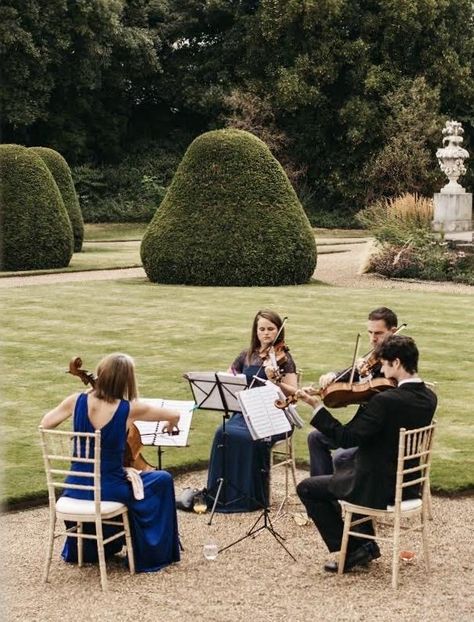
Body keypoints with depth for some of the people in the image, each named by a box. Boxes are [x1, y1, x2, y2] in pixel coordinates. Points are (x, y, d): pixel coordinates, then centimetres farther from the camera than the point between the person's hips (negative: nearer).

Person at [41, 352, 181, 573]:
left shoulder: (77, 401, -9)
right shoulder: (130, 409, -17)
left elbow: (45, 424, 7)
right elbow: (175, 415, -3)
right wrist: (169, 426, 20)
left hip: (75, 489, 4)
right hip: (108, 490, -4)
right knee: (162, 480, 19)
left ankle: (80, 549, 51)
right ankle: (154, 553, 30)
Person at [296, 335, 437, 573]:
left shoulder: (386, 400, -27)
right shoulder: (428, 397, -2)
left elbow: (346, 438, -24)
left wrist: (317, 407, -18)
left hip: (379, 489, -9)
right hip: (409, 486, 9)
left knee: (306, 488, 8)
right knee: (341, 477, 33)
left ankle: (352, 549, 6)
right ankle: (365, 543, 26)